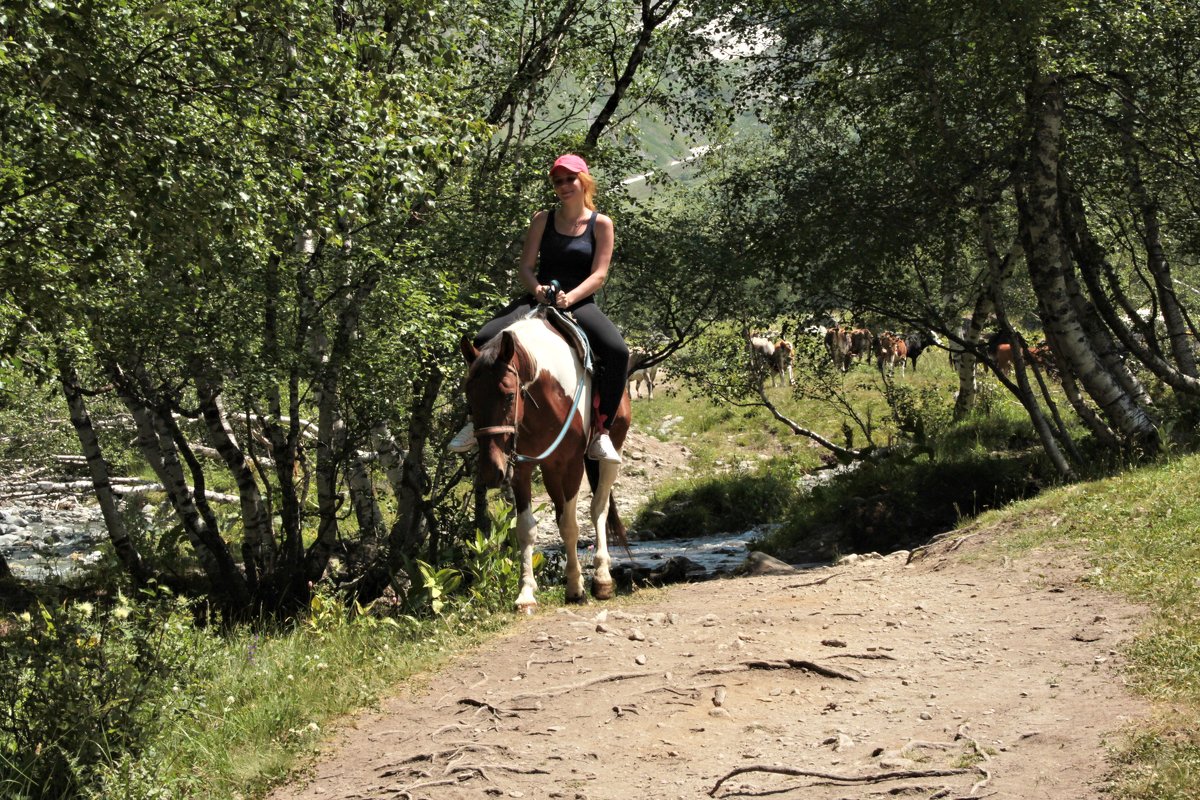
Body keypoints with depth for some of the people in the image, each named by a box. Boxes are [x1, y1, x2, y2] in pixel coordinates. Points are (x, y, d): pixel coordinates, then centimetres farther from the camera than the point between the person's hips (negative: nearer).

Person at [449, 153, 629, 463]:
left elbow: (599, 274, -5)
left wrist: (570, 298, -23)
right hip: (539, 299, 2)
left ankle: (601, 431, -23)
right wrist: (536, 288, -18)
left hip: (580, 304, -2)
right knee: (484, 340, -22)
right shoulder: (543, 220, 10)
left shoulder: (601, 224, 3)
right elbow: (525, 267, 5)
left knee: (618, 351, -32)